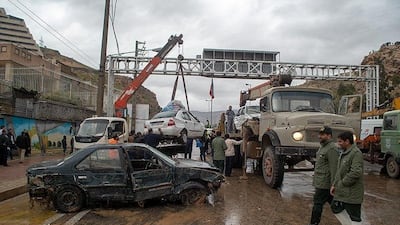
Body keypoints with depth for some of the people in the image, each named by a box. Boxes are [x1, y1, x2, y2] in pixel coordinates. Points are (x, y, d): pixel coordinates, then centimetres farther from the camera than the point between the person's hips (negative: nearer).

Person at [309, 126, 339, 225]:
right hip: (321, 182, 10)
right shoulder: (323, 146, 14)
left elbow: (334, 168, -21)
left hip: (324, 183, -10)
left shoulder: (331, 148, -18)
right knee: (333, 202, 17)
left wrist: (333, 185, -21)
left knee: (318, 203, -3)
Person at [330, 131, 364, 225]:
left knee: (354, 217, 2)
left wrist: (342, 183, -18)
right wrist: (334, 184, 11)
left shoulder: (356, 153, -19)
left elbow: (356, 172, -28)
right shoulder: (343, 152, 10)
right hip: (341, 191, 9)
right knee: (336, 208, 19)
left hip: (352, 193, -9)